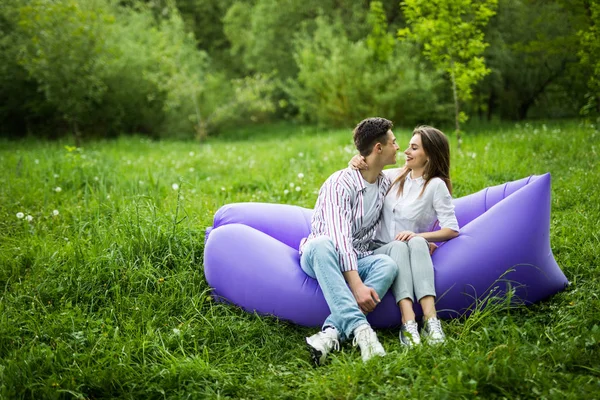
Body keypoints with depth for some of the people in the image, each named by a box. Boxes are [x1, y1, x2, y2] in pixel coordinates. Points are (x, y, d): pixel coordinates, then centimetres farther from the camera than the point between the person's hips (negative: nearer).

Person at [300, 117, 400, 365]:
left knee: (388, 264, -30)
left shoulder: (387, 184, 9)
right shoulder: (341, 183, -15)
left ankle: (332, 332, -44)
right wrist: (356, 284, -38)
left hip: (357, 260, 5)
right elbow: (340, 236, -27)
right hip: (319, 257, -5)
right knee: (323, 243, -42)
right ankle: (359, 328, -52)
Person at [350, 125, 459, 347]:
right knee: (398, 247, -34)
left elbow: (452, 230, -9)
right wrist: (356, 164, -3)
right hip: (381, 251, 2)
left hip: (413, 250, -2)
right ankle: (408, 323, -52)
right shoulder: (394, 176, 8)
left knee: (416, 243, -37)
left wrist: (418, 236, -23)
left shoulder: (436, 185, -4)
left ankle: (430, 319, -51)